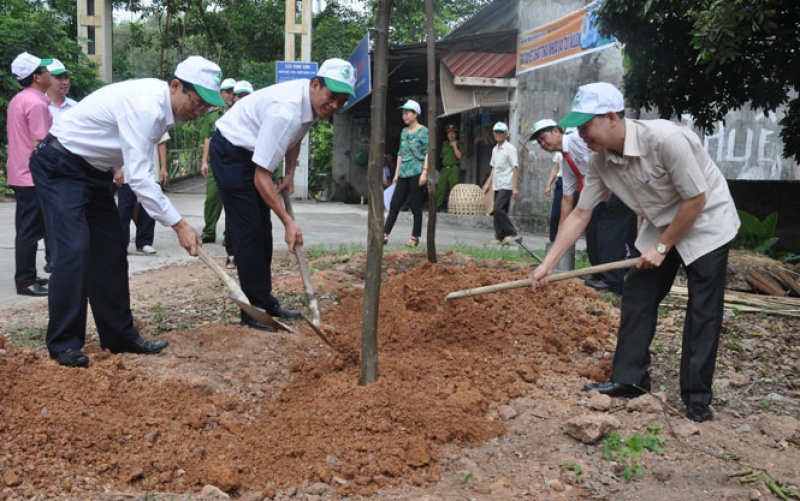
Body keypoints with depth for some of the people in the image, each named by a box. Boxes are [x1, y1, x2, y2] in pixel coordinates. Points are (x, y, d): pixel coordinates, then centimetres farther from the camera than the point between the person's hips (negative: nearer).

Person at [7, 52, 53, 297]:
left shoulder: (18, 100, 15)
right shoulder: (36, 103, -15)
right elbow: (39, 144, -20)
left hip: (19, 174, 10)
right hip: (33, 177, -10)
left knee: (26, 229, 15)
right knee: (31, 230, -5)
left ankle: (26, 276, 22)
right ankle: (25, 281, -1)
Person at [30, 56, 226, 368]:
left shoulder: (162, 105, 0)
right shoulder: (145, 106, -29)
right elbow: (140, 178, -34)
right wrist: (179, 225, -33)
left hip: (94, 170, 9)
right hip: (59, 167, -9)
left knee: (110, 253, 6)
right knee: (74, 248, -17)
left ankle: (120, 336, 13)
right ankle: (63, 343, -6)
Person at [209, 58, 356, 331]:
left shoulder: (312, 102, -7)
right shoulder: (285, 111, -35)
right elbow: (261, 176, -34)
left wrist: (290, 174, 2)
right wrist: (288, 222, -35)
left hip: (251, 152, 10)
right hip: (230, 151, -9)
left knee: (263, 230, 11)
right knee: (248, 231, -11)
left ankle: (265, 301, 21)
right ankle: (253, 309, -2)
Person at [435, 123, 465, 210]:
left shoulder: (459, 144, 6)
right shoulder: (445, 144, 21)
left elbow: (459, 156, -7)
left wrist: (454, 146, -7)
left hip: (454, 169, -4)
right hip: (444, 169, 4)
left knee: (454, 188, -10)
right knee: (440, 187, -4)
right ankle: (437, 205, -4)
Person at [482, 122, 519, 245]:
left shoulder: (509, 148, -7)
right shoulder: (495, 149, 15)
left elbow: (515, 168, -10)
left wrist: (515, 187, -15)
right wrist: (488, 183, 18)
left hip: (506, 185, -8)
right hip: (497, 185, 8)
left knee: (499, 208, -18)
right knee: (497, 211, 6)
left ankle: (511, 233, -7)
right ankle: (500, 237, 11)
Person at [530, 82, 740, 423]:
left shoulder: (665, 139, -33)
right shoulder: (601, 162, -12)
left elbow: (696, 200, -25)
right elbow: (580, 215, -6)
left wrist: (662, 247, -17)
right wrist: (547, 264, -9)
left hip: (707, 222, -6)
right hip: (662, 226, 6)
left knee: (702, 312, -4)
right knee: (637, 296, 2)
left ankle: (697, 398, 7)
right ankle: (630, 379, 13)